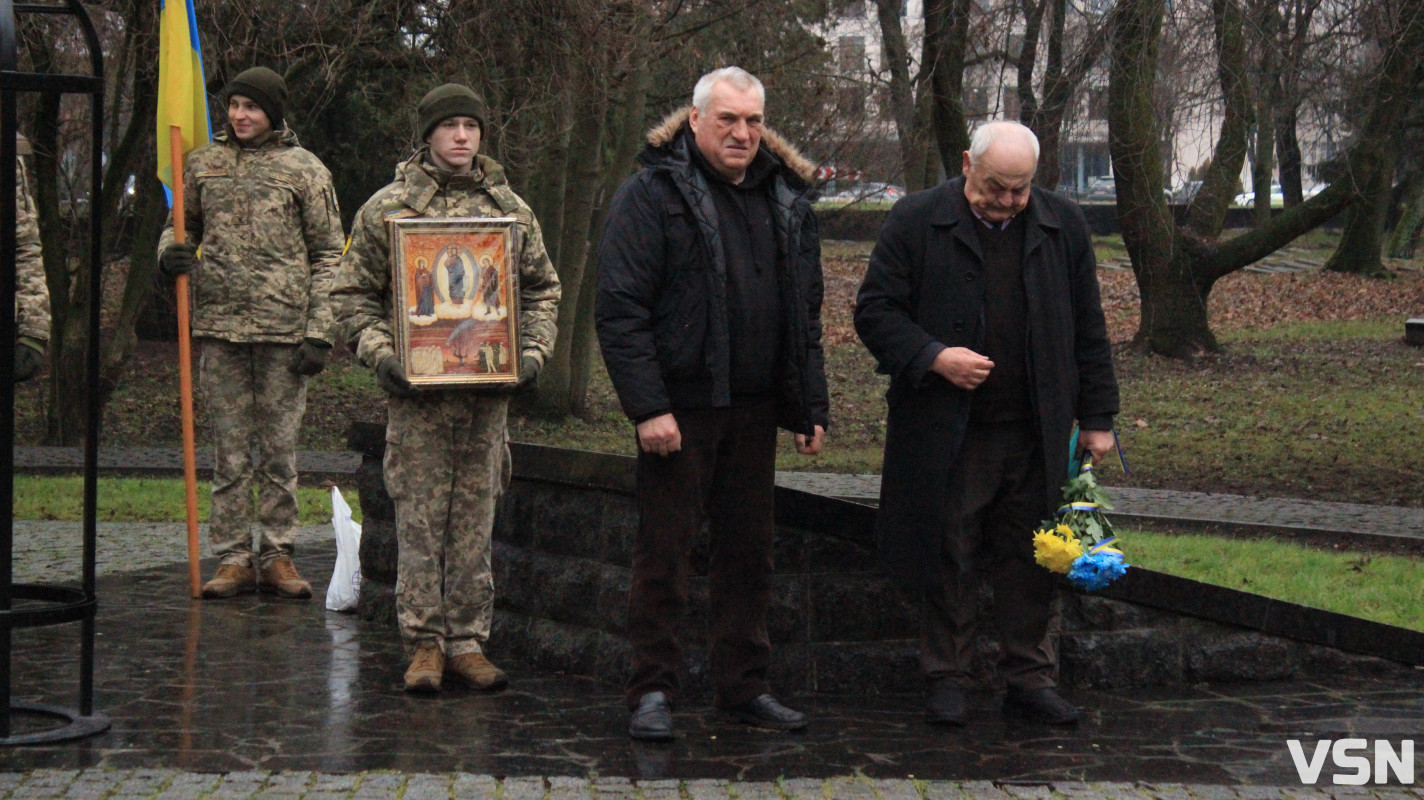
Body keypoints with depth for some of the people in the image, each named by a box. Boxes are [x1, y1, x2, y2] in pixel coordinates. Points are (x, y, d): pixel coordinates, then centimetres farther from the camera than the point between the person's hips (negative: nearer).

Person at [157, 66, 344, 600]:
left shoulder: (304, 170, 2)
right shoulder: (203, 163, 10)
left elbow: (329, 255, 2)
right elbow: (181, 224, 22)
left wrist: (319, 332, -5)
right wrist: (170, 252, -3)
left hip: (284, 328, -2)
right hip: (219, 325, 2)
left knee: (280, 446, 3)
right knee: (229, 450, 4)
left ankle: (277, 556, 11)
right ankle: (233, 557, 9)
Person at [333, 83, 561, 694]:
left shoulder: (511, 209, 11)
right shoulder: (387, 208, 3)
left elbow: (542, 288, 18)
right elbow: (353, 294, 5)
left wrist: (533, 350, 3)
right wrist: (379, 352, -9)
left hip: (489, 390, 3)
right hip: (416, 392, -2)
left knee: (475, 521, 5)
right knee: (420, 520, -2)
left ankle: (468, 643, 12)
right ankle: (424, 644, 5)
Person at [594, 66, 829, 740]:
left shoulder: (786, 199, 12)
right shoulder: (651, 195, -6)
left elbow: (805, 316, 19)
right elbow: (619, 310, -11)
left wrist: (810, 407, 13)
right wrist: (647, 406, -17)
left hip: (754, 407, 5)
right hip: (680, 406, -5)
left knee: (749, 550, 11)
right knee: (664, 549, -1)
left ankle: (743, 684, 20)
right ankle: (653, 690, 8)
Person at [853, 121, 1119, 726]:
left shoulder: (1063, 226, 7)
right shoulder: (916, 221, -3)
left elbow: (1088, 330, 12)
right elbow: (875, 311, -2)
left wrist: (1096, 418, 8)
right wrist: (933, 357, -16)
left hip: (1035, 433, 2)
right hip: (946, 433, -2)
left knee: (1032, 562, 7)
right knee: (948, 558, 4)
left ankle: (1030, 676, 18)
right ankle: (948, 678, 15)